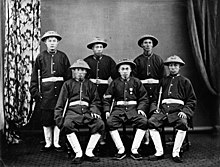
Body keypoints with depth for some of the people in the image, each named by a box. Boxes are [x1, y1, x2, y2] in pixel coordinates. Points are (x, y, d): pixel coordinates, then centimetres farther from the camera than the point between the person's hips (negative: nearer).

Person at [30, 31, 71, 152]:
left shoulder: (62, 56, 8)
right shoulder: (41, 57, 6)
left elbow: (68, 76, 6)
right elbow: (34, 76, 6)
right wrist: (35, 92, -2)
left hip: (60, 89, 1)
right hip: (46, 91, 0)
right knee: (46, 119, 4)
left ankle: (56, 143, 17)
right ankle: (48, 143, 17)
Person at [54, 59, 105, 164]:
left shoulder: (90, 85, 20)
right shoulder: (68, 84, 15)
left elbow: (96, 101, 18)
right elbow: (61, 102, 10)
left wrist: (94, 111, -2)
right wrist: (58, 117, -1)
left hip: (87, 112, 2)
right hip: (72, 111, -2)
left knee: (100, 124, -27)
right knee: (67, 125, -35)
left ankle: (89, 152, -15)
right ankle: (78, 153, -25)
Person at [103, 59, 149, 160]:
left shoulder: (136, 82, 12)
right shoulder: (115, 83, 13)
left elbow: (144, 98, 12)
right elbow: (107, 98, 14)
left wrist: (141, 108, -5)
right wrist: (107, 110, 0)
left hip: (133, 108, 0)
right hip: (118, 109, 0)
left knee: (143, 121, -30)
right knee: (110, 122, -30)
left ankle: (134, 150, -18)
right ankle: (121, 150, -18)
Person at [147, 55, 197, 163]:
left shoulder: (185, 81, 16)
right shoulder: (163, 81, 24)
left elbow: (192, 100, 11)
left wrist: (185, 111, -6)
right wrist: (155, 108, 5)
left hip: (178, 110, -2)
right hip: (163, 109, 3)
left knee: (183, 124, -34)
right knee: (151, 122, -25)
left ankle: (175, 153, -22)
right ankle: (159, 152, -18)